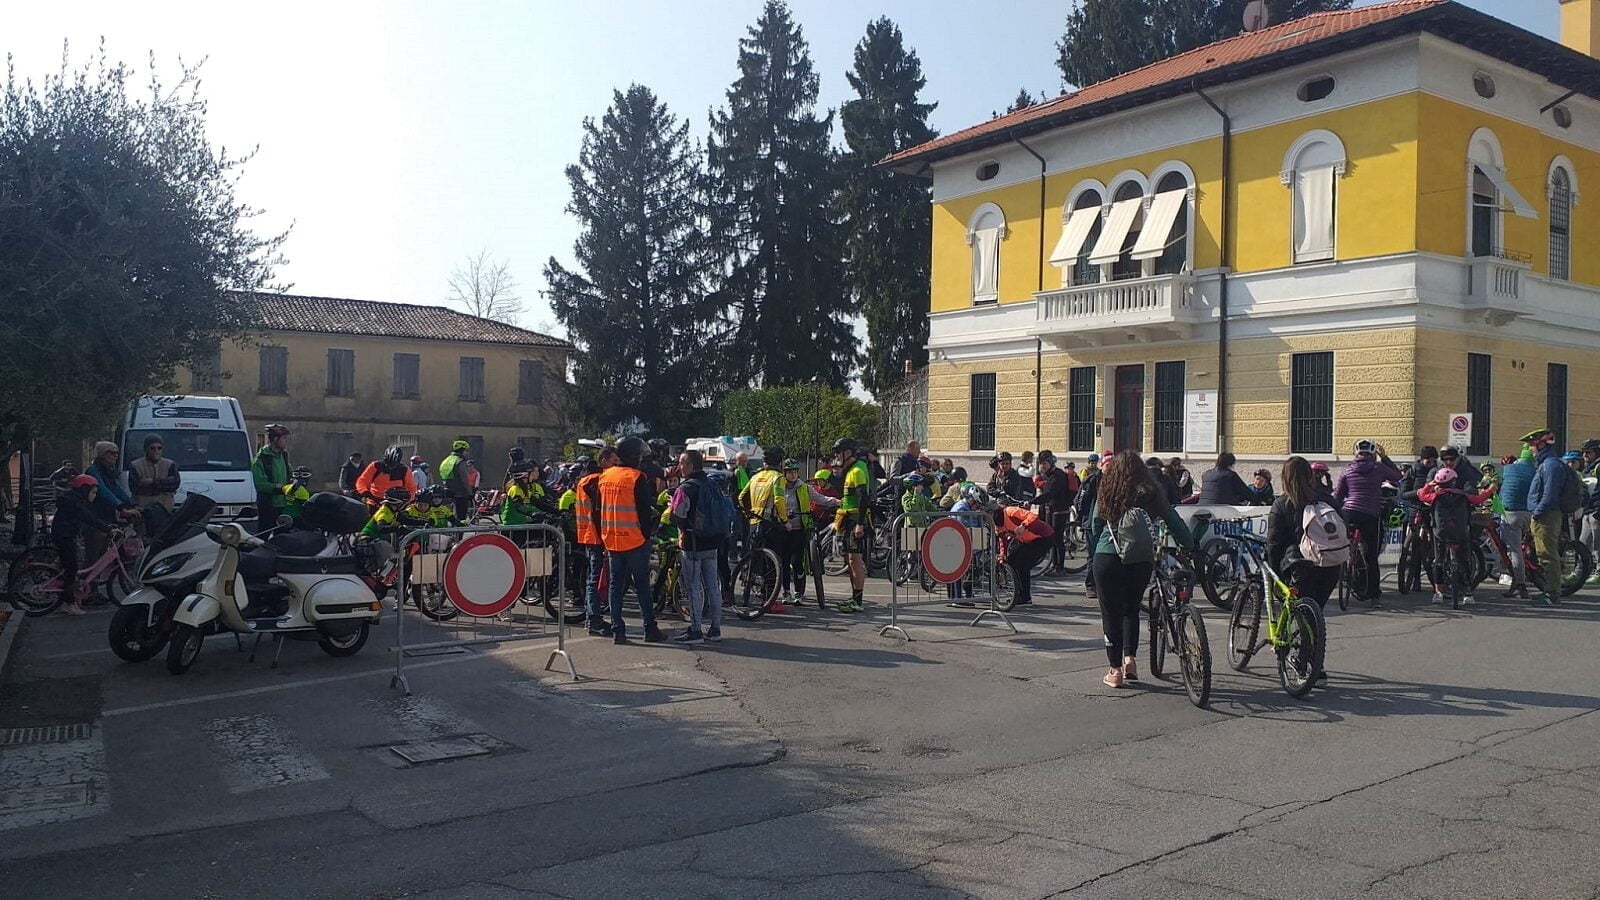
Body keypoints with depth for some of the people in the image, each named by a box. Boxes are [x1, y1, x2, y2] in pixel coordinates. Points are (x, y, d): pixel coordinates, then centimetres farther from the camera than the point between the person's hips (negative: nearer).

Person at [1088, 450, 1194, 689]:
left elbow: (1094, 525, 7)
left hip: (1108, 558, -2)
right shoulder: (1151, 492, 3)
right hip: (1141, 560, 2)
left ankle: (1115, 669, 9)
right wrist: (1188, 546, 20)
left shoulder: (1106, 492, 2)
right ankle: (1130, 658, 11)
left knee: (1111, 613, 7)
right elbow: (1174, 522, 7)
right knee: (1131, 608, 23)